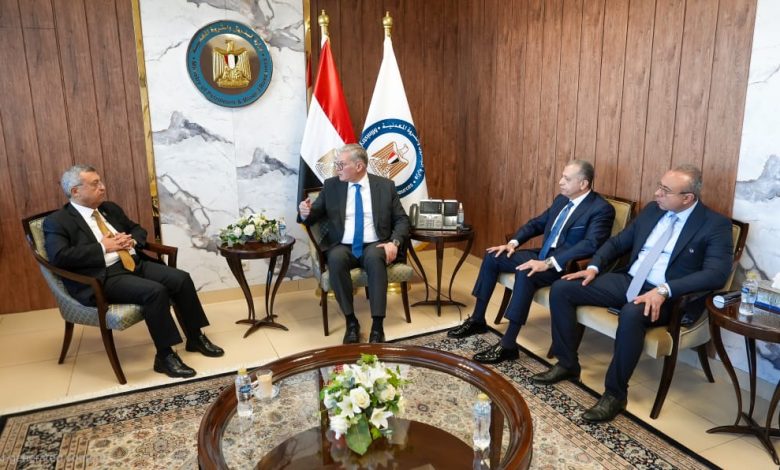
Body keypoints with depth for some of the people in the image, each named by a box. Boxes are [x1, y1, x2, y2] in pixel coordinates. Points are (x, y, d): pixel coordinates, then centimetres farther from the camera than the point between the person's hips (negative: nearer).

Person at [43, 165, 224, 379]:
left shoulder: (110, 208, 19)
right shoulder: (57, 221, -2)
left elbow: (138, 229, 28)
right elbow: (60, 257, -16)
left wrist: (131, 240, 4)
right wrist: (102, 247, -14)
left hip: (135, 263, 7)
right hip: (103, 277, -7)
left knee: (181, 279, -13)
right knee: (155, 291, -31)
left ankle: (195, 338, 4)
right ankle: (165, 356, -18)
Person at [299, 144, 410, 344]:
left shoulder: (385, 185, 7)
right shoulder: (331, 185, 10)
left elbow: (401, 219, 6)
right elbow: (314, 216, 14)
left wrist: (395, 242, -13)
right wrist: (306, 213, -11)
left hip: (374, 246, -1)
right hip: (342, 246, 1)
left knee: (375, 258, -36)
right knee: (335, 259, -33)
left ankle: (377, 325, -31)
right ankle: (351, 322, -22)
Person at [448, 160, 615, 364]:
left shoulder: (602, 209, -14)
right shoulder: (561, 200, 12)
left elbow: (590, 245, -27)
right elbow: (537, 223, 19)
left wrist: (548, 263, -34)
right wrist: (513, 242, 1)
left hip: (566, 266, -9)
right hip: (543, 254, 9)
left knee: (526, 273, -37)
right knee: (493, 257, -3)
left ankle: (508, 344, -29)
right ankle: (477, 320, 7)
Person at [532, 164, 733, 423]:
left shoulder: (716, 225, -7)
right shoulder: (652, 210, 11)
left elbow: (716, 273, -20)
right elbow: (618, 242, 18)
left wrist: (664, 290, -31)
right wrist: (594, 267, 0)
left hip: (668, 297, -6)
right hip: (627, 280, 7)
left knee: (631, 314, -41)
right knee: (561, 289, -9)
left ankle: (615, 394, -21)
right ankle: (567, 364, 4)